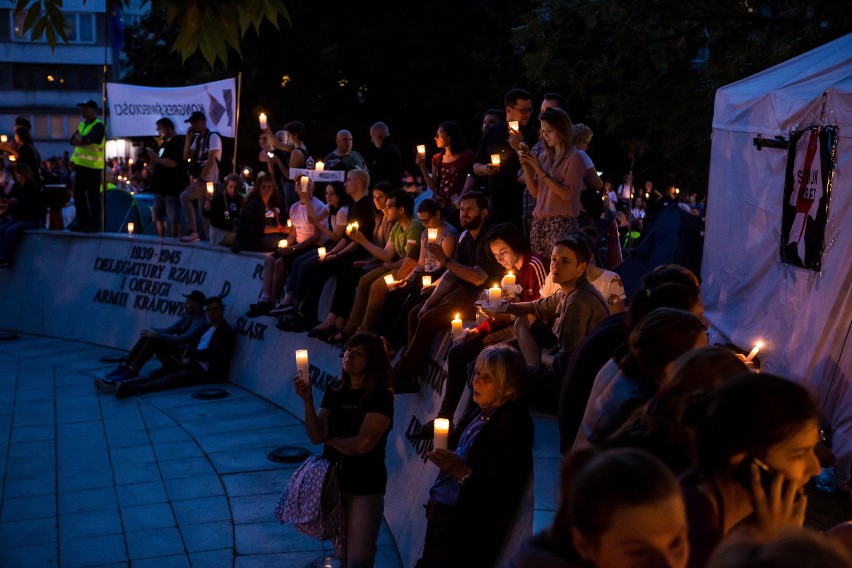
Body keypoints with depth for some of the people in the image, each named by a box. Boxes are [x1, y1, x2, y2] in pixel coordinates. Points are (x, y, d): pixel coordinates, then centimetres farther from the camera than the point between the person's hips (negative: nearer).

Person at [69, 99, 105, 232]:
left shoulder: (98, 126, -10)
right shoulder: (82, 125, 17)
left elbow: (88, 139, -21)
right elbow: (73, 140, 10)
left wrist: (80, 139, -3)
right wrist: (82, 140, -9)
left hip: (93, 166, -8)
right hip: (81, 164, 8)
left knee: (93, 196, -4)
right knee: (78, 194, 11)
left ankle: (94, 224, 2)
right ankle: (82, 222, 19)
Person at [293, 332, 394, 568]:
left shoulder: (380, 397, -16)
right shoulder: (335, 391, 0)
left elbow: (362, 444, -24)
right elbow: (316, 436, -9)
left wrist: (332, 440, -11)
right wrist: (308, 400, -20)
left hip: (365, 489, -5)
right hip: (333, 481, 5)